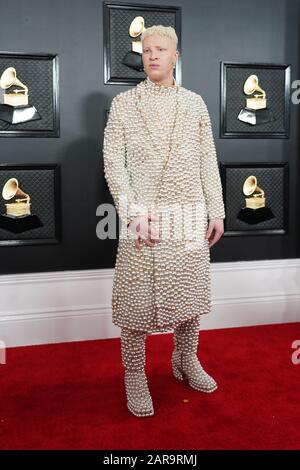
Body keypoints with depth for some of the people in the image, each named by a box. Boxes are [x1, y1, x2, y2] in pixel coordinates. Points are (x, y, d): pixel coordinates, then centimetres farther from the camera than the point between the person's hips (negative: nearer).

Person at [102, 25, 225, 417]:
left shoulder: (195, 103, 9)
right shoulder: (122, 104, 2)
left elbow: (208, 161, 9)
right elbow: (113, 162, -4)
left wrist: (217, 211, 4)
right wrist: (133, 212, -15)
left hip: (190, 215, 3)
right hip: (143, 215, -2)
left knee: (190, 290, 11)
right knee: (137, 296, 0)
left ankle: (186, 361, 32)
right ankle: (134, 375, 16)